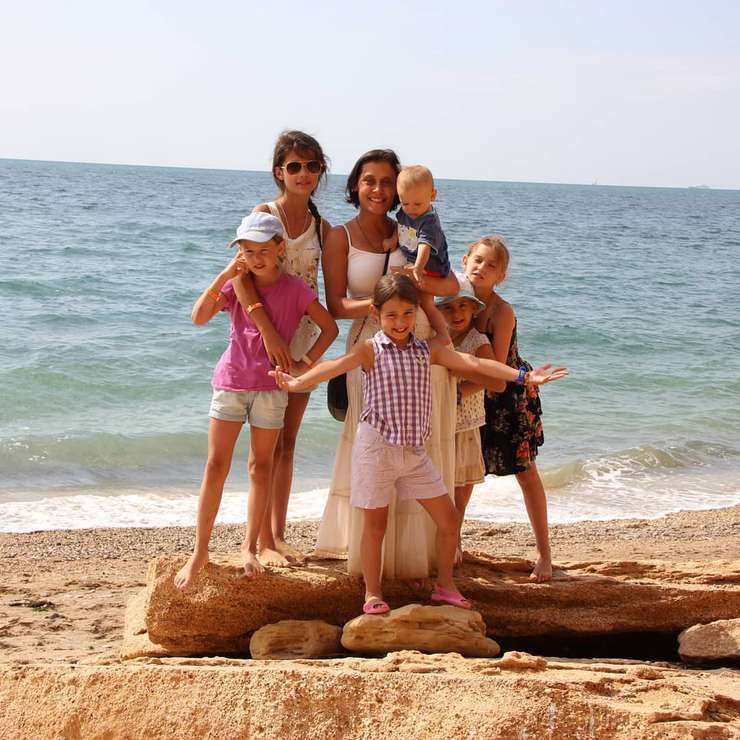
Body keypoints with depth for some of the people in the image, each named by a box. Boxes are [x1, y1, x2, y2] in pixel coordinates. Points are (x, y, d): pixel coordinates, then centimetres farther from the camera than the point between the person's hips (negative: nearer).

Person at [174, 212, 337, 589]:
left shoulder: (295, 289, -3)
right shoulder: (235, 284, 0)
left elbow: (329, 328, 3)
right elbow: (199, 317, -13)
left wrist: (307, 360, -10)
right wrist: (225, 274, -18)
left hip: (271, 386, -1)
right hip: (230, 382, 1)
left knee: (261, 466, 7)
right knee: (216, 465, 0)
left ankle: (251, 546, 17)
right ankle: (199, 551, 3)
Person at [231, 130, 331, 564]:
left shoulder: (322, 227, 7)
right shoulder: (264, 215, -7)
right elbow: (240, 275, -20)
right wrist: (268, 331, -30)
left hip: (303, 340, 5)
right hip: (265, 337, -5)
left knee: (287, 441, 11)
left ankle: (279, 535, 19)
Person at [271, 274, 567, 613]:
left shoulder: (428, 350, 7)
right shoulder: (370, 350, -6)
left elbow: (473, 363, 3)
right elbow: (336, 365, -22)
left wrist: (524, 376, -4)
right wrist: (298, 382, -41)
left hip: (415, 450, 5)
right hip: (377, 446, -5)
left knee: (449, 518, 7)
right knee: (375, 524, 5)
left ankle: (444, 585, 24)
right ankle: (373, 594, 18)